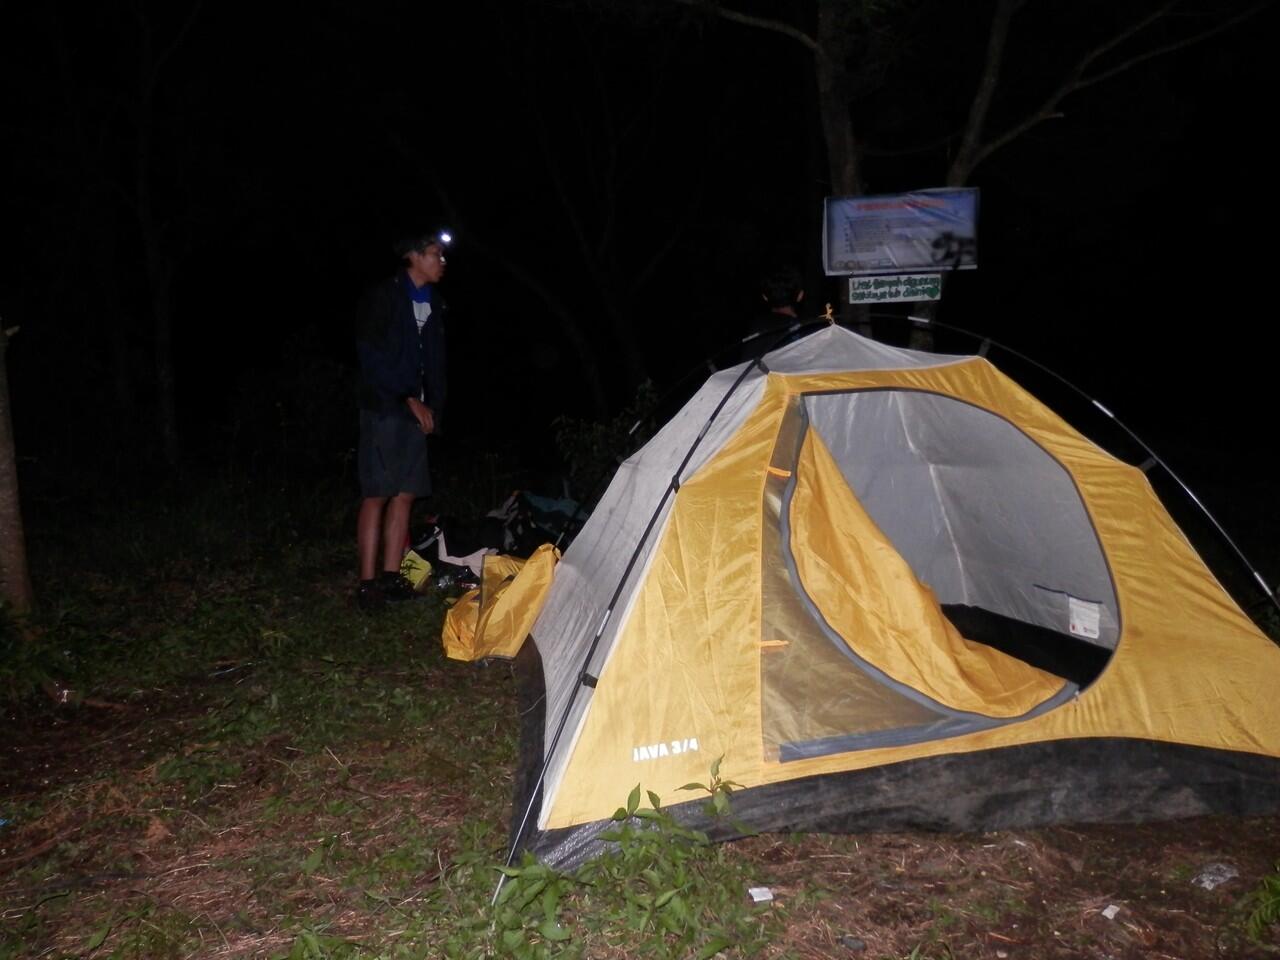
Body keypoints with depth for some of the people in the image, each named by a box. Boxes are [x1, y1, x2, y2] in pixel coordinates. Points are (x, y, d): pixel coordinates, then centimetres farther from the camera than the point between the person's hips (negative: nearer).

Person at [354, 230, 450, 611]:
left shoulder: (433, 303, 14)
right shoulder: (382, 297, -6)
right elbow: (372, 357, -12)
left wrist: (433, 406, 9)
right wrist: (409, 399, -13)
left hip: (415, 410, 7)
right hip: (384, 408, -7)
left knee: (405, 494, 5)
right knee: (377, 494, -7)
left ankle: (391, 576, 10)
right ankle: (368, 582, -3)